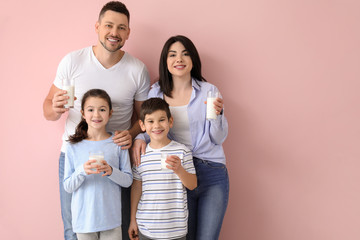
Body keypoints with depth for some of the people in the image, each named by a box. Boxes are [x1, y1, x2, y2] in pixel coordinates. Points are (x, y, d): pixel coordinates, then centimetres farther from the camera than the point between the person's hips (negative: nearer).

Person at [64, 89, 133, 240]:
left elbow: (128, 180, 0)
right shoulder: (74, 147, -2)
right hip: (84, 218, 0)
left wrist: (111, 171, -18)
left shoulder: (118, 143, -2)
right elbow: (67, 187, -2)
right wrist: (81, 171, -20)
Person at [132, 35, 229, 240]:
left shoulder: (209, 91, 0)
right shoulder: (155, 93, 5)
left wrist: (217, 114, -18)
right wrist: (139, 138, -8)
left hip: (212, 175, -1)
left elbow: (219, 139, 0)